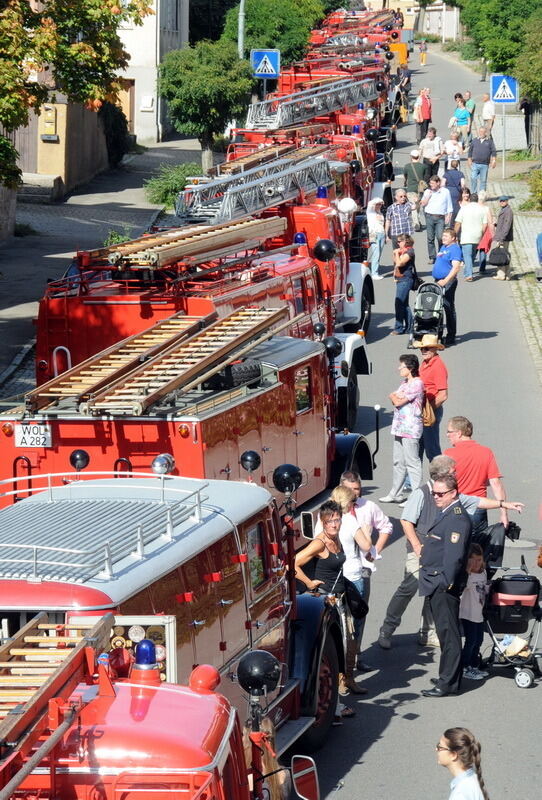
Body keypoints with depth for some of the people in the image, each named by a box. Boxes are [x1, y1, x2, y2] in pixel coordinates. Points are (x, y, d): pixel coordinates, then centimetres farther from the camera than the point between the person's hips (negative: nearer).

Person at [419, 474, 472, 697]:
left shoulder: (457, 518, -17)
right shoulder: (446, 514, 16)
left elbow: (454, 554, -22)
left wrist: (445, 583, -23)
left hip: (444, 586, -11)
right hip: (436, 586, 11)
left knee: (448, 633, -6)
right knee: (445, 632, 15)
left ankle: (447, 683, -3)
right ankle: (450, 677, 23)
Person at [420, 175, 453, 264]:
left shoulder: (445, 192, 8)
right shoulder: (427, 192, 12)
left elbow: (449, 207, 11)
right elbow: (422, 204, 7)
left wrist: (448, 217, 0)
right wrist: (428, 195, -3)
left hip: (440, 218, -2)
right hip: (429, 216, 2)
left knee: (440, 238, -13)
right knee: (430, 238, 0)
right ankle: (432, 257, 6)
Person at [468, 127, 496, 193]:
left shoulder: (490, 141, 5)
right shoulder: (474, 141, 11)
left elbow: (493, 152, 2)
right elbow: (470, 151, 16)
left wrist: (494, 161, -9)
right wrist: (469, 160, 11)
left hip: (485, 165, -1)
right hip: (475, 164, 1)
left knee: (483, 180, 4)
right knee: (473, 179, -9)